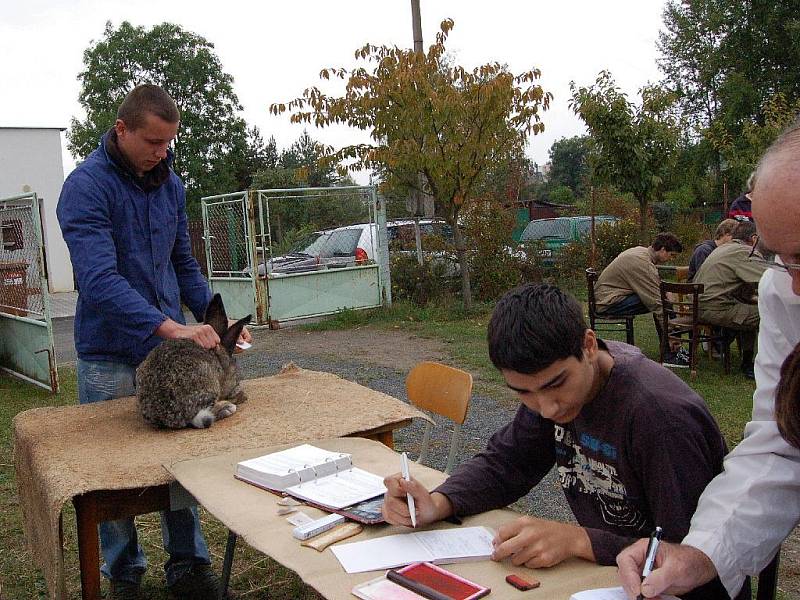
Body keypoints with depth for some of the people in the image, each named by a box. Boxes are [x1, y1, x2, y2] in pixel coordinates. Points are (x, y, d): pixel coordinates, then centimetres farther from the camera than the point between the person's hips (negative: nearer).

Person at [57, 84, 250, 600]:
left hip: (170, 344, 5)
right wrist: (170, 326, -34)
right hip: (111, 355, -5)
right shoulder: (87, 185, -14)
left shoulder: (170, 184, 6)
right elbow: (99, 278, -26)